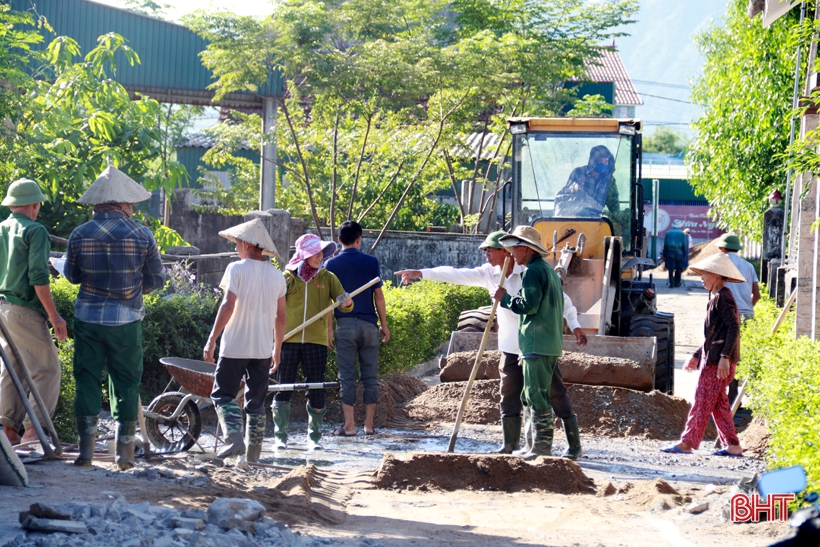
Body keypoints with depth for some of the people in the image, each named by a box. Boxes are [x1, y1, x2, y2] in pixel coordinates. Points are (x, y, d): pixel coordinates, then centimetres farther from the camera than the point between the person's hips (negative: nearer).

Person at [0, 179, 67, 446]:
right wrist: (53, 315, -15)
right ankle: (34, 430, -11)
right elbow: (38, 277, -17)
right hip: (24, 310, -8)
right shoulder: (34, 231, -10)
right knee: (47, 371, -4)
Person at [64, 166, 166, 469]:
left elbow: (71, 276, 10)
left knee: (87, 380, 8)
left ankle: (86, 450, 5)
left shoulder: (80, 235, -3)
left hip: (88, 317, 1)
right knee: (126, 384, 7)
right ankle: (125, 453, 7)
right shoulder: (142, 236, -5)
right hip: (126, 320, -1)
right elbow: (156, 279, 2)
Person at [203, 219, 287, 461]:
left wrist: (212, 339, -15)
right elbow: (280, 316, 10)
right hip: (263, 349, 5)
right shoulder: (277, 276, 7)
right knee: (256, 401, 11)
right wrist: (277, 349, 19)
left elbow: (228, 305, -16)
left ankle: (234, 439, -15)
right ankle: (253, 452, 11)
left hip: (235, 347, -5)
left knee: (223, 394, 4)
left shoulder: (237, 269, -8)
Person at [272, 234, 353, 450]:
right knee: (283, 389, 1)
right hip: (288, 341, -1)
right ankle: (280, 436, 9)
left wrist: (346, 302, -19)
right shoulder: (287, 277, 5)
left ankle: (314, 437, 10)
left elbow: (345, 306, 4)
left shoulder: (327, 278, 8)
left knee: (316, 391, 0)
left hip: (316, 342, 1)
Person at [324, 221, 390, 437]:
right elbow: (378, 295, 2)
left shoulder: (332, 264, 0)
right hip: (368, 324, 1)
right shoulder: (371, 262, 1)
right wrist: (384, 324, 9)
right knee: (370, 375, 7)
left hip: (344, 324, -1)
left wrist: (328, 329, -1)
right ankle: (369, 424, 8)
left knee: (347, 376, 2)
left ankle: (349, 425, -1)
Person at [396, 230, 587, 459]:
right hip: (512, 348, 5)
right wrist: (420, 273, -5)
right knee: (510, 397, 5)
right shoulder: (489, 273, 4)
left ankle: (574, 446, 4)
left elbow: (560, 296, -7)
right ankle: (510, 445, 13)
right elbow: (456, 275, 1)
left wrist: (574, 325, -12)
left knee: (556, 395, -1)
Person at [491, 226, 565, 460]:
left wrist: (505, 298, -5)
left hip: (537, 344, -10)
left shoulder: (533, 272, -11)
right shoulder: (549, 270, 21)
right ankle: (536, 446, 16)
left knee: (537, 396, -8)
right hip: (551, 343, 10)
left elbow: (529, 305, -21)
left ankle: (541, 447, -8)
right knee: (530, 396, 14)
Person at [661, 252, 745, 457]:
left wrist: (725, 357, -26)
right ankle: (732, 445, 10)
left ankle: (687, 443, -6)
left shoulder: (723, 297, -12)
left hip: (718, 361, -10)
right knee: (718, 404, 10)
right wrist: (697, 356, 25)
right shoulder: (716, 297, 19)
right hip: (711, 358, 10)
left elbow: (733, 327, -21)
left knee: (702, 401, -7)